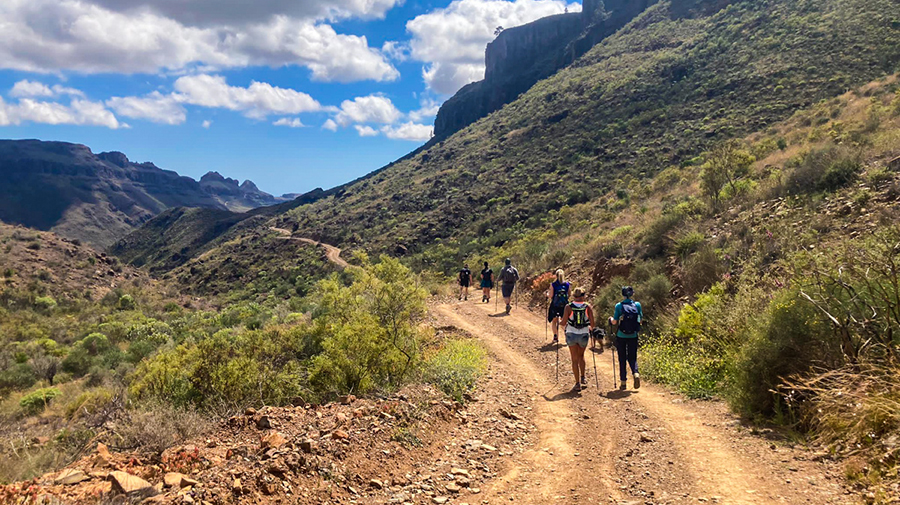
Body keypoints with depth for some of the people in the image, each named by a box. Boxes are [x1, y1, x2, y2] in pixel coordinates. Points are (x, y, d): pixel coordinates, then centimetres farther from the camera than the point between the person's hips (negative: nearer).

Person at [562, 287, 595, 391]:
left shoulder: (569, 307, -9)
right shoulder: (588, 306, -6)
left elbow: (564, 322, -9)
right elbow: (592, 323, -7)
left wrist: (565, 325, 14)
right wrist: (591, 328, 15)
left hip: (571, 334, -1)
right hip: (584, 335, 1)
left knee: (575, 359, 6)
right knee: (581, 356, 25)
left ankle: (578, 383, 5)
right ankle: (583, 378, 21)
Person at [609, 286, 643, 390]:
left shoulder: (619, 306, -10)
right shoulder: (637, 305, -4)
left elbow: (614, 322, -9)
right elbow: (641, 319, 3)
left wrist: (611, 319, 13)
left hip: (621, 336, -1)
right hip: (633, 336, 1)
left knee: (622, 359, 9)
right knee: (632, 357, 14)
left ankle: (623, 383, 12)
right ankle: (635, 373, -14)